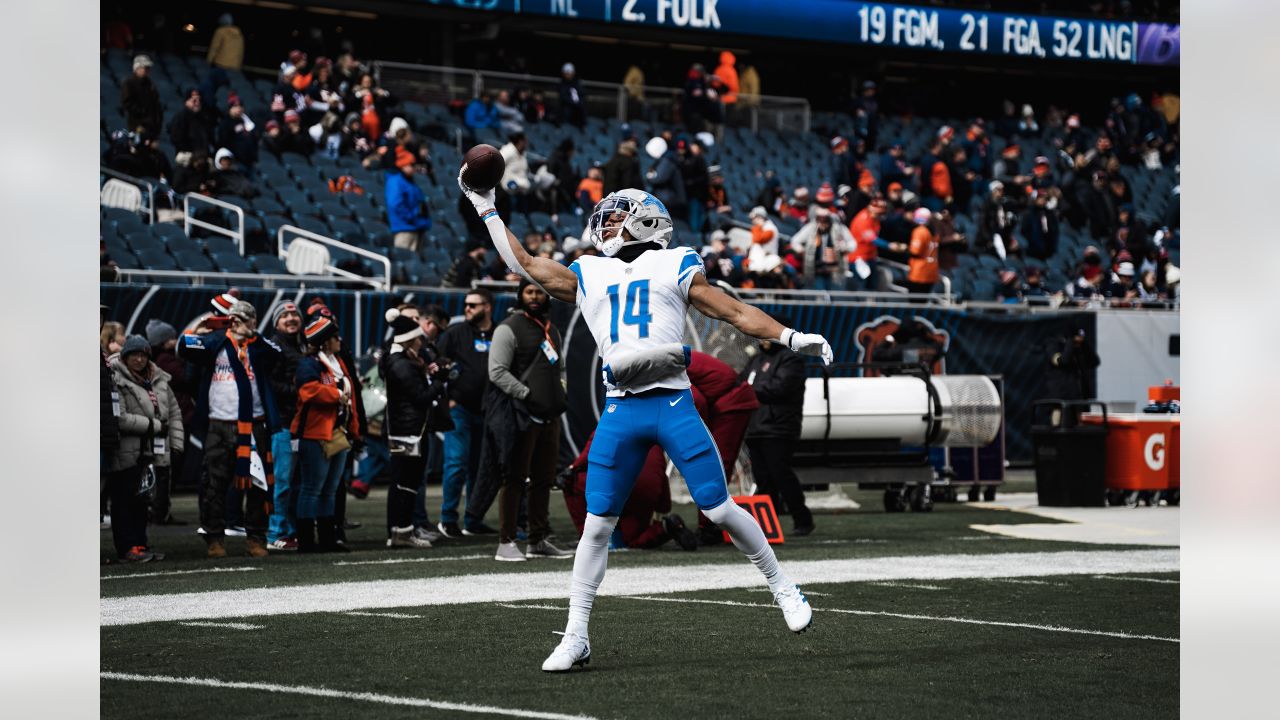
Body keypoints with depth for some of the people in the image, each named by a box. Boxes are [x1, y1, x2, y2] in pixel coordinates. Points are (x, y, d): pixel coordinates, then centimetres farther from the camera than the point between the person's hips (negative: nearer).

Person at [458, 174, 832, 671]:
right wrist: (486, 209, 28)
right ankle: (575, 637, 8)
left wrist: (790, 337, -1)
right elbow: (524, 264, 26)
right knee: (597, 523, 1)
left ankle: (783, 589, 16)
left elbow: (735, 313, 9)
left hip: (673, 404, -3)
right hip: (620, 411, 3)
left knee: (720, 510, -4)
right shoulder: (587, 276, 19)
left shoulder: (673, 266, 10)